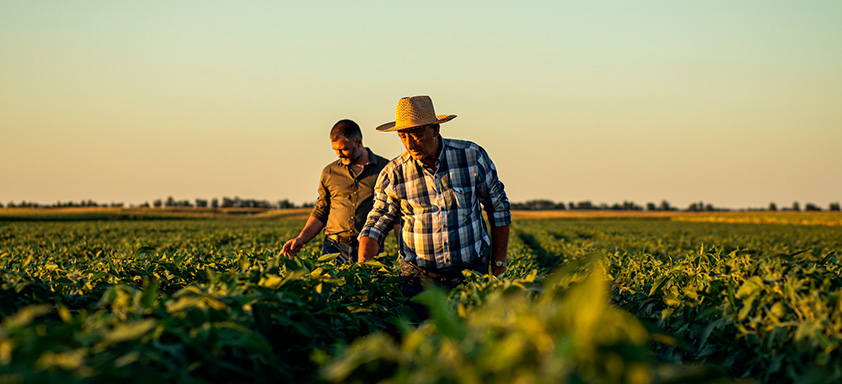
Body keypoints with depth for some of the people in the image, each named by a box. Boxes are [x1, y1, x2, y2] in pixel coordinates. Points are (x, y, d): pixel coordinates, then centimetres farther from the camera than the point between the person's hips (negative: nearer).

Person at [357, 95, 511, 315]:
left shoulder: (472, 156, -3)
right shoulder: (392, 175, -3)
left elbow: (498, 207, 7)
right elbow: (377, 224, 4)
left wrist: (499, 264, 7)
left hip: (471, 272, 0)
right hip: (418, 276, 0)